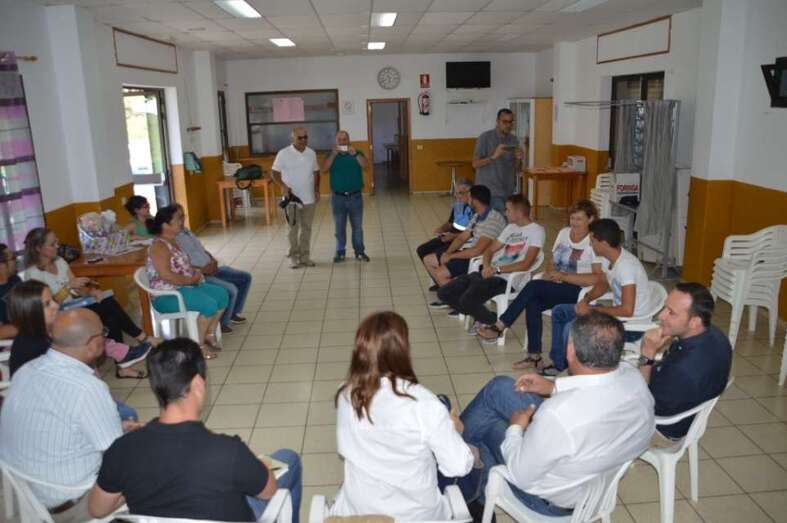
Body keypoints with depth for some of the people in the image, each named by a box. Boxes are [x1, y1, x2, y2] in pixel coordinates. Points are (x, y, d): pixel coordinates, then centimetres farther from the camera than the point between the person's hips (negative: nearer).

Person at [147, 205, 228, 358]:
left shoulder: (173, 242, 13)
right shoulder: (159, 246, -17)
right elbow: (165, 275, -27)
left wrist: (195, 272, 3)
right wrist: (190, 280, -19)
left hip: (184, 287, 10)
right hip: (166, 295, -10)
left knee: (222, 294, 0)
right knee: (209, 304, -27)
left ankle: (209, 334, 7)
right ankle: (198, 345, -12)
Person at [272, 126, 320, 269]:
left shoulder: (311, 153, 4)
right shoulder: (283, 154, -9)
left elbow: (316, 172, 14)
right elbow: (274, 172, -4)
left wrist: (317, 190, 5)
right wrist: (283, 186, -18)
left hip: (309, 198, 4)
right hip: (292, 198, -4)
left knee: (306, 228, 9)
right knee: (294, 229, 4)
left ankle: (304, 256, 18)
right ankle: (294, 257, 15)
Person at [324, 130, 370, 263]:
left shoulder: (357, 153, 3)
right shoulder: (332, 155, 5)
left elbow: (365, 165, -15)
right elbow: (325, 169, -12)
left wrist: (354, 154, -30)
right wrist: (334, 154, -25)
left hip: (355, 197, 0)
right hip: (338, 197, 0)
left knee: (357, 227, 6)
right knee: (339, 228, 6)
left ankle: (359, 252, 15)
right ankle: (340, 253, 15)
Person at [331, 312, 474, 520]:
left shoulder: (346, 396, -16)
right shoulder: (423, 404, -30)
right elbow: (459, 466, -20)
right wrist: (454, 429, 0)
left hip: (357, 509, 4)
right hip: (416, 513, -4)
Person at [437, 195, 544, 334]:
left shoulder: (536, 231, -6)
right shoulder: (511, 227, 18)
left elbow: (526, 265, -16)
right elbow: (490, 250, 18)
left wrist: (497, 269, -17)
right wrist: (487, 266, -4)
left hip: (505, 278, -8)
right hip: (488, 273, 8)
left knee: (467, 300, -29)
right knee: (444, 293, -1)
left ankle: (497, 323, 0)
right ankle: (481, 317, 14)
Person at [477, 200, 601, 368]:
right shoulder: (564, 232, 13)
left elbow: (597, 279, -16)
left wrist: (563, 276, -17)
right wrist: (549, 273, -4)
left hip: (579, 291, -6)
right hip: (558, 287, 6)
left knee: (533, 286, -27)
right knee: (532, 303, -25)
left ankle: (498, 327, -21)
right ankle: (534, 355, -19)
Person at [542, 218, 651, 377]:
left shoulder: (626, 266, -29)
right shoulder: (608, 258, -1)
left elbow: (627, 310, -32)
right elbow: (602, 283, 18)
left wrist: (591, 310, -22)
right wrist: (586, 299, -1)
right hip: (618, 311, 10)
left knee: (571, 329, -26)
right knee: (559, 312, 11)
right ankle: (558, 363, 17)